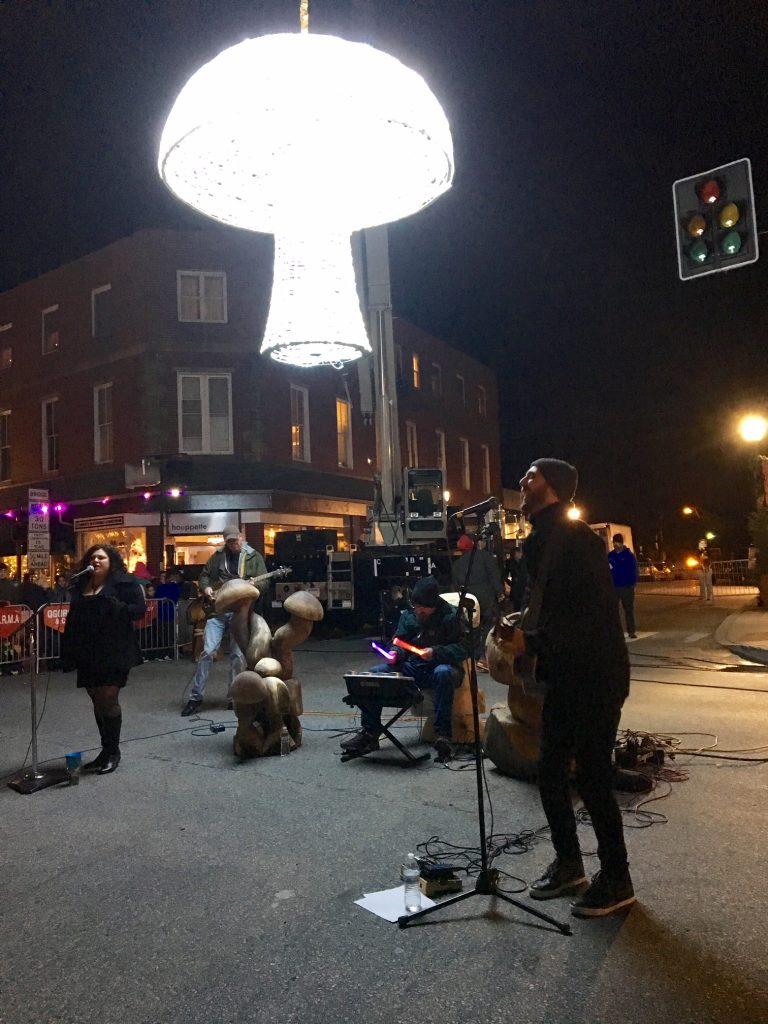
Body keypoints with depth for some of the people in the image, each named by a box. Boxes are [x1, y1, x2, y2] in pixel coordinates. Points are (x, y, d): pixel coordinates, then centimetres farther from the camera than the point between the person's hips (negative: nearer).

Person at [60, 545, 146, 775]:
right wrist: (69, 651, 9)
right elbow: (73, 619, 16)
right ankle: (106, 750, 22)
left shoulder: (124, 582, -4)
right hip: (88, 653, 6)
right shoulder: (80, 586, 13)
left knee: (108, 699, -5)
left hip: (114, 651, -6)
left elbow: (140, 608, -10)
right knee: (98, 701, 11)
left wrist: (115, 608, -23)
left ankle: (113, 752, 9)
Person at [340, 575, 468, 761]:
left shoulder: (451, 616, -7)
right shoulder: (408, 615, 8)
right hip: (413, 668, 5)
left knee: (443, 673, -41)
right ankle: (369, 733, -7)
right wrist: (395, 653, -10)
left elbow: (463, 648, -12)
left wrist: (436, 652, -26)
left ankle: (442, 735, -34)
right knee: (375, 674, -15)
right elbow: (400, 642, 14)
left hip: (441, 666, -5)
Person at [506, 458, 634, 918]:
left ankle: (617, 880, 19)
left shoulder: (576, 539, -18)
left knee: (593, 777, 0)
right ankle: (568, 863, 32)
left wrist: (533, 640, -22)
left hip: (596, 677, -9)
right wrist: (524, 632, 2)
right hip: (564, 676, 9)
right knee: (550, 772, 13)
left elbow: (592, 615, -24)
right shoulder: (542, 540, 10)